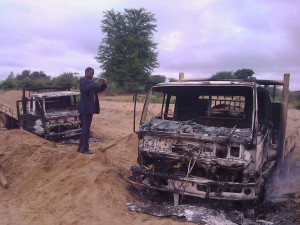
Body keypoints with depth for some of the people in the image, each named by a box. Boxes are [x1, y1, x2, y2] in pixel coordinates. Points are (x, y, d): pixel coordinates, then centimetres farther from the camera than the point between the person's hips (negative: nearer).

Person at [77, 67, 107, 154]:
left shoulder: (91, 82, 18)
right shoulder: (82, 80, -7)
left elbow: (99, 90, 20)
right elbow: (85, 89, -26)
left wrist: (103, 84, 3)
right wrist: (95, 83, -22)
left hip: (90, 108, 9)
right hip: (85, 108, -9)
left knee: (85, 128, 12)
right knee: (85, 128, -8)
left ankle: (81, 147, 18)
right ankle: (84, 148, -5)